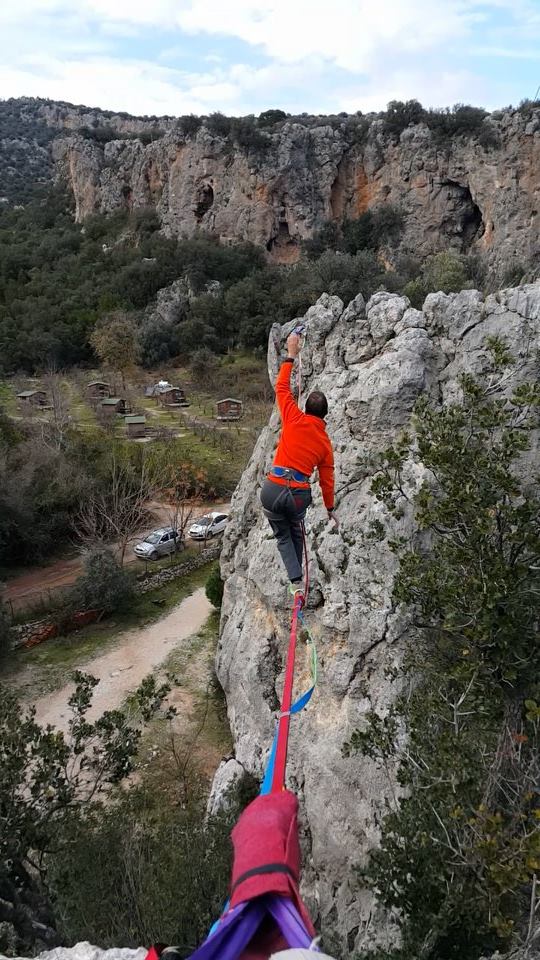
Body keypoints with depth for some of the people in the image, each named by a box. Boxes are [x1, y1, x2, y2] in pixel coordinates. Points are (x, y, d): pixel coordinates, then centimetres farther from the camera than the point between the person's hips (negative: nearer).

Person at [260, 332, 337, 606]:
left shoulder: (295, 420, -2)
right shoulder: (326, 443, 7)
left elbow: (282, 388, 7)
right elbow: (327, 480, 13)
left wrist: (291, 356, 13)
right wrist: (330, 508, 26)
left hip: (273, 489, -1)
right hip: (299, 495, 2)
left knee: (283, 536, 18)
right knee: (296, 533, 30)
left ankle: (296, 582, 3)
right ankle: (297, 574, 38)